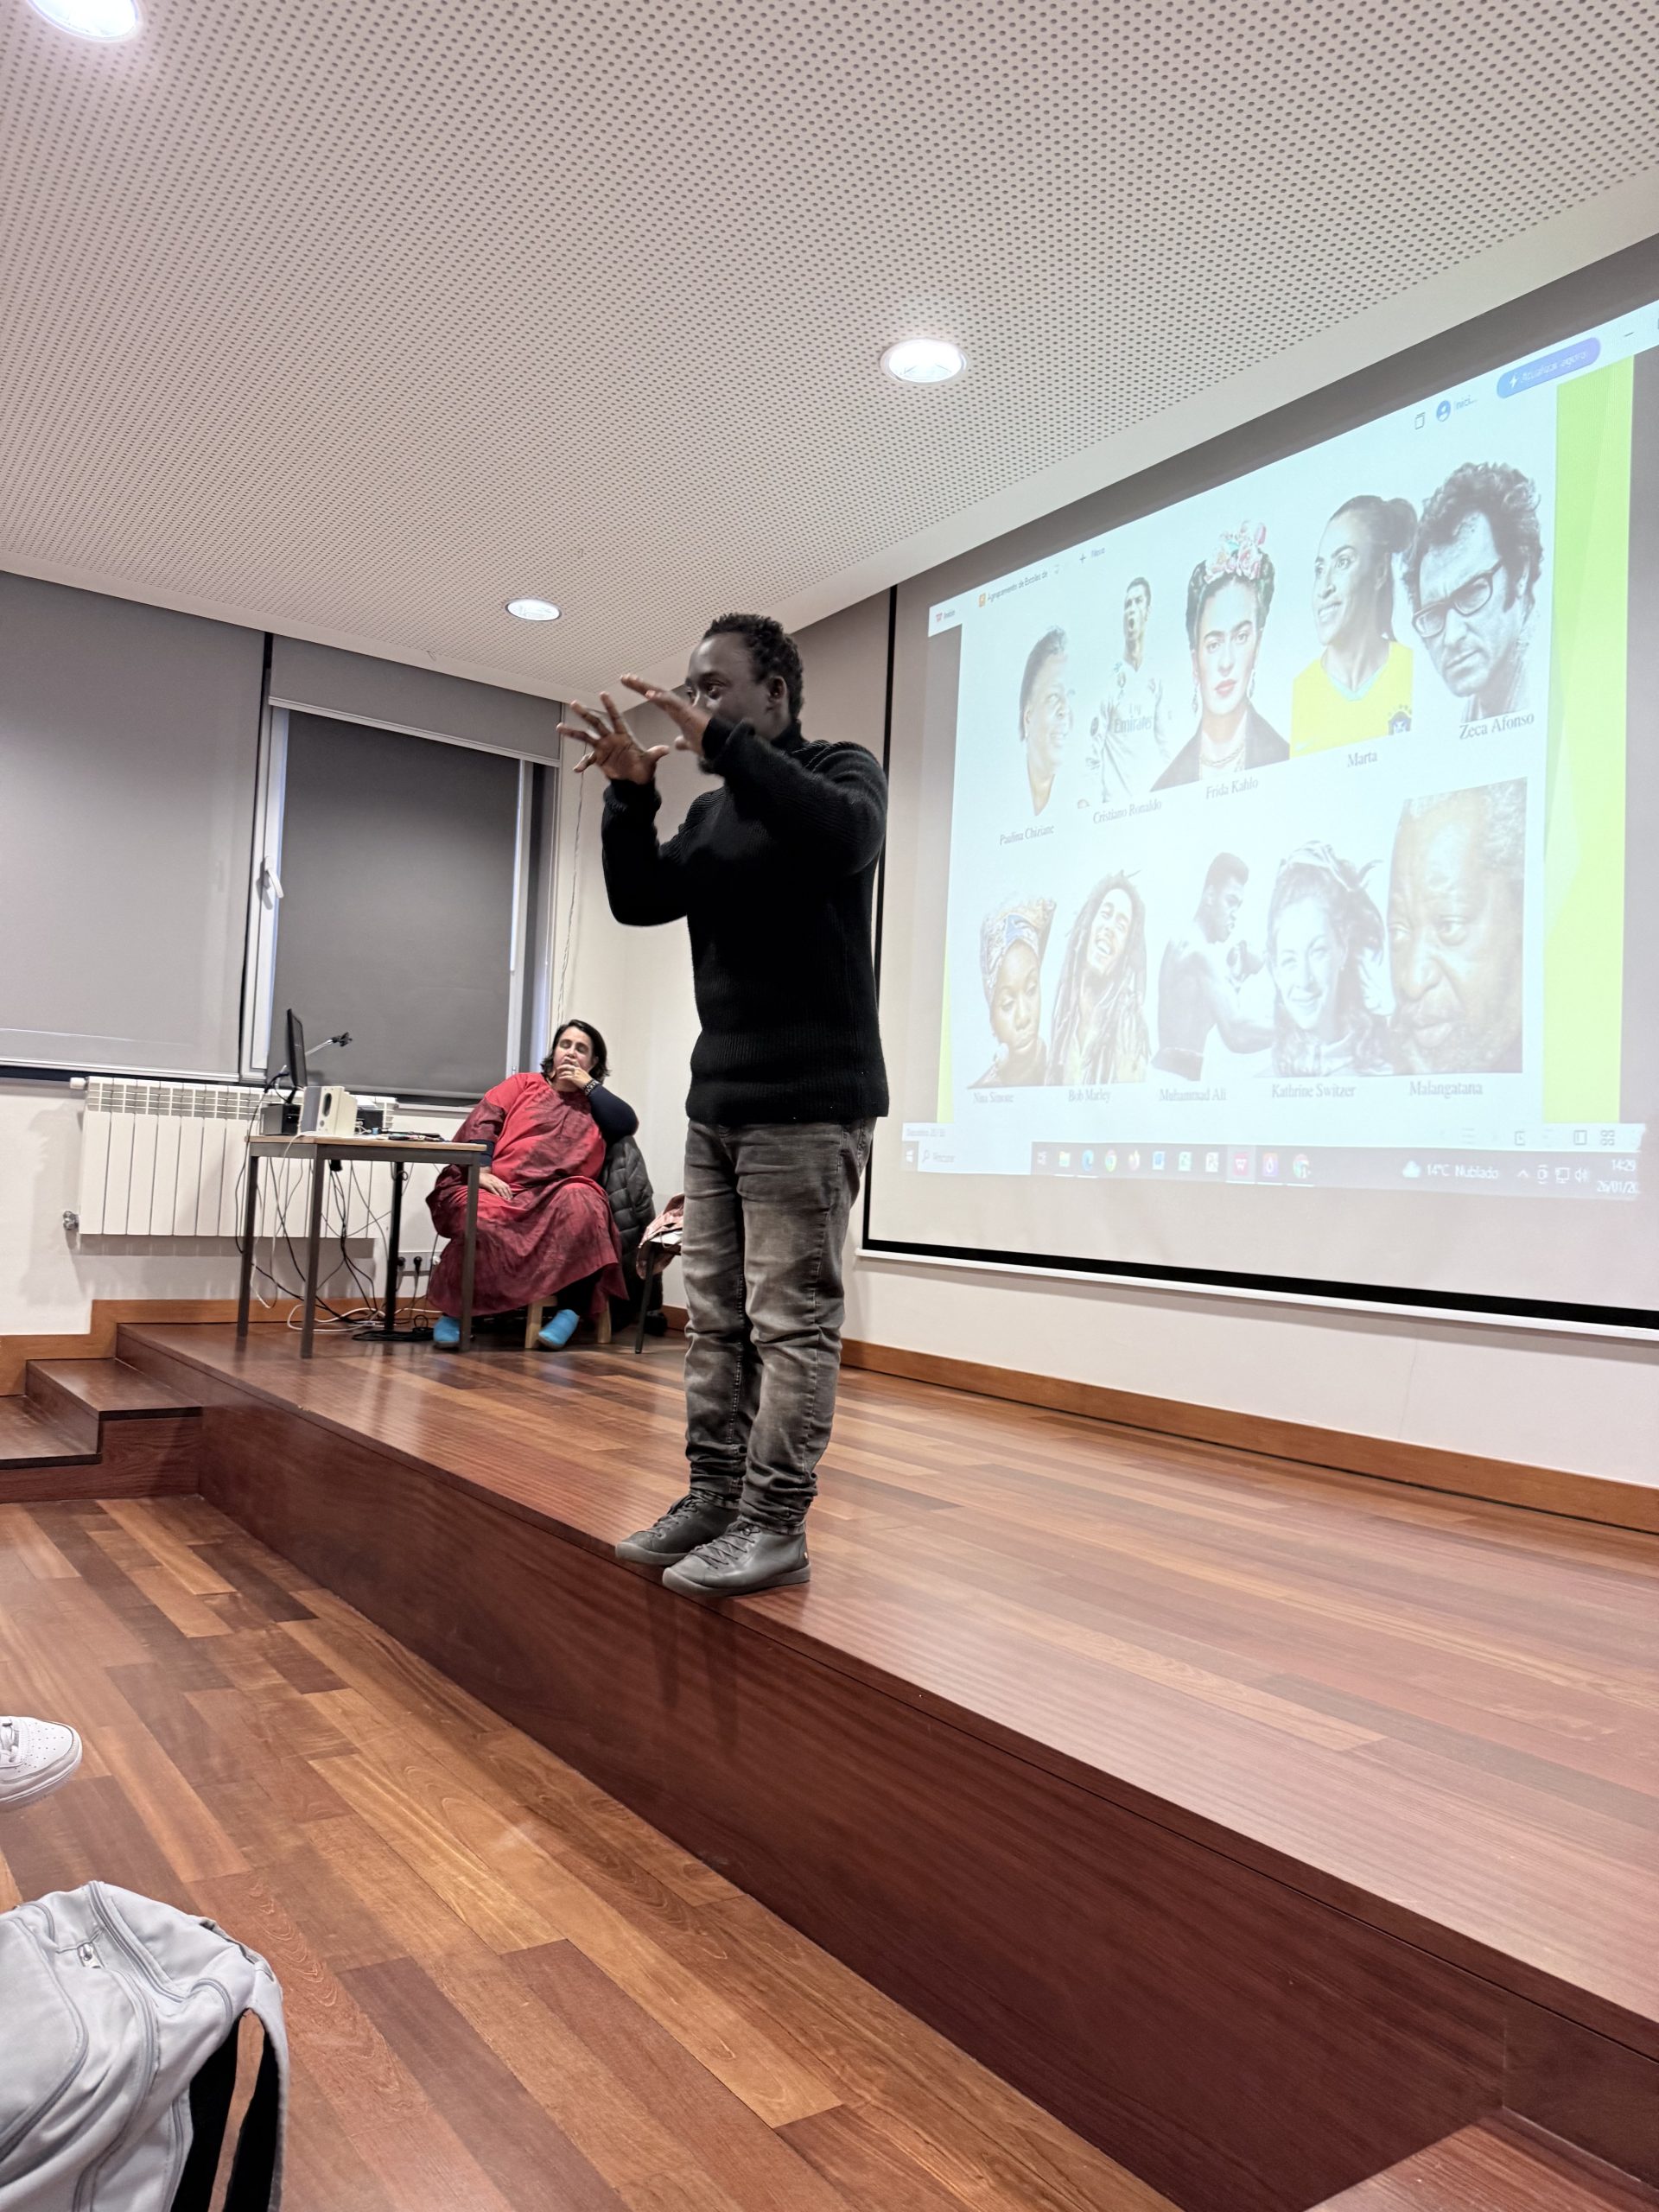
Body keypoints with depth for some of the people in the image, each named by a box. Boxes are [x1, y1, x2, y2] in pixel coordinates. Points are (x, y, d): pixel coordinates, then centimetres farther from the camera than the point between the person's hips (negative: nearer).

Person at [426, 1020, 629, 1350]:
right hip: (500, 1190, 0)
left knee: (581, 1205, -35)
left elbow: (628, 1124, 3)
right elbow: (482, 1122, 8)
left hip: (557, 1196, 0)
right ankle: (452, 1310, -17)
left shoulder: (594, 1103, 24)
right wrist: (481, 1171, -10)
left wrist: (588, 1084, 8)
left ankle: (572, 1309, -31)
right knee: (482, 1218, -34)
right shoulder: (523, 1085, 23)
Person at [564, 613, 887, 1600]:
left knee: (791, 1321, -5)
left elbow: (847, 836, -23)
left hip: (807, 1106, -7)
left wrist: (721, 742, -21)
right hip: (718, 1101, 8)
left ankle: (775, 1525, 1)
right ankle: (715, 1497, 18)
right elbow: (638, 901, 11)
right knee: (716, 1317, 9)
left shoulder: (842, 769, 1)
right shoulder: (711, 812, 20)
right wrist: (631, 792, -2)